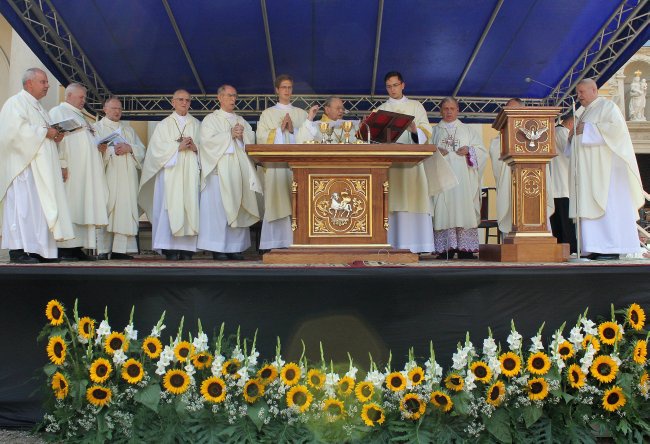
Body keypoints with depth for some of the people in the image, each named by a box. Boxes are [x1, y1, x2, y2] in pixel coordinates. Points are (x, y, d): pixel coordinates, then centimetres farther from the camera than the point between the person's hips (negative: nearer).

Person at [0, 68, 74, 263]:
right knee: (22, 203, -12)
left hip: (40, 167, 9)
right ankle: (18, 250, -12)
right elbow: (17, 129, -18)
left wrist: (55, 136, 6)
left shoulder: (38, 107, 25)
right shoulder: (16, 102, -3)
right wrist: (44, 132, -14)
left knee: (41, 206, 5)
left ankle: (38, 249, 6)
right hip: (23, 163, -9)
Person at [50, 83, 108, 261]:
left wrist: (99, 146, 10)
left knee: (83, 208, 3)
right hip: (70, 170, -8)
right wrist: (61, 164, -20)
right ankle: (64, 248, -9)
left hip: (86, 172, 8)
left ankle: (77, 248, 3)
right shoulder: (58, 112, 2)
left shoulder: (81, 117, 27)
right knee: (68, 208, -10)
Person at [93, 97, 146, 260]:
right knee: (106, 210, -9)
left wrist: (129, 148, -3)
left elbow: (141, 149, 15)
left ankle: (120, 249, -5)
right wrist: (113, 149, -15)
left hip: (127, 176, 4)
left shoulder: (128, 129, 24)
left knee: (125, 209, -5)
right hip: (108, 176, -4)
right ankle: (103, 250, -8)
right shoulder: (97, 127, 12)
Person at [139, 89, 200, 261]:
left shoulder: (197, 124, 18)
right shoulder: (164, 124, 13)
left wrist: (195, 148, -9)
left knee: (190, 205, -6)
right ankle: (170, 248, -11)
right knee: (171, 206, -11)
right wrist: (178, 147, -9)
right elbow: (158, 147, 0)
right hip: (170, 171, -2)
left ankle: (186, 248, -6)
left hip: (190, 172, 2)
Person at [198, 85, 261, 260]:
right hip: (219, 169, -5)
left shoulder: (241, 120, 21)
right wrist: (230, 134, -11)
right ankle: (217, 248, -4)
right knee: (219, 207, -7)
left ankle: (235, 247, 5)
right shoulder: (210, 119, 6)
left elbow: (252, 139, 11)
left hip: (239, 170, 5)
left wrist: (242, 134, -8)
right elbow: (207, 141, -9)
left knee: (238, 208, 1)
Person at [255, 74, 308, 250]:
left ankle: (296, 241, -5)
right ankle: (277, 243, -8)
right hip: (275, 165, -1)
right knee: (277, 202, -8)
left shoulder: (301, 114, 18)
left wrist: (293, 130, -6)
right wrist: (279, 129, -6)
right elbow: (261, 137, 2)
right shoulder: (267, 113, 14)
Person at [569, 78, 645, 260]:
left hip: (605, 166, -8)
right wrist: (573, 138, 8)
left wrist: (588, 129, -13)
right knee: (590, 206, 0)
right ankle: (597, 248, -3)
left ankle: (613, 248, -12)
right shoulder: (582, 113, 24)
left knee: (607, 203, -12)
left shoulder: (607, 106, 1)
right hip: (587, 169, 8)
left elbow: (617, 127, -16)